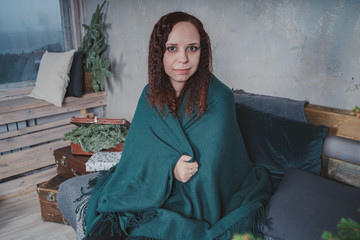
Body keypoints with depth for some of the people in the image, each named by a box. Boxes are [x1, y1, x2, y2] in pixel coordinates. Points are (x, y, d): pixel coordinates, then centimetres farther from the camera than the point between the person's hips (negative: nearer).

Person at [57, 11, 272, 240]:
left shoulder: (218, 97, -16)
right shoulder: (151, 94, 0)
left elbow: (208, 171, -17)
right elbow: (138, 152, -3)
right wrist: (169, 166, -22)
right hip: (150, 184, 6)